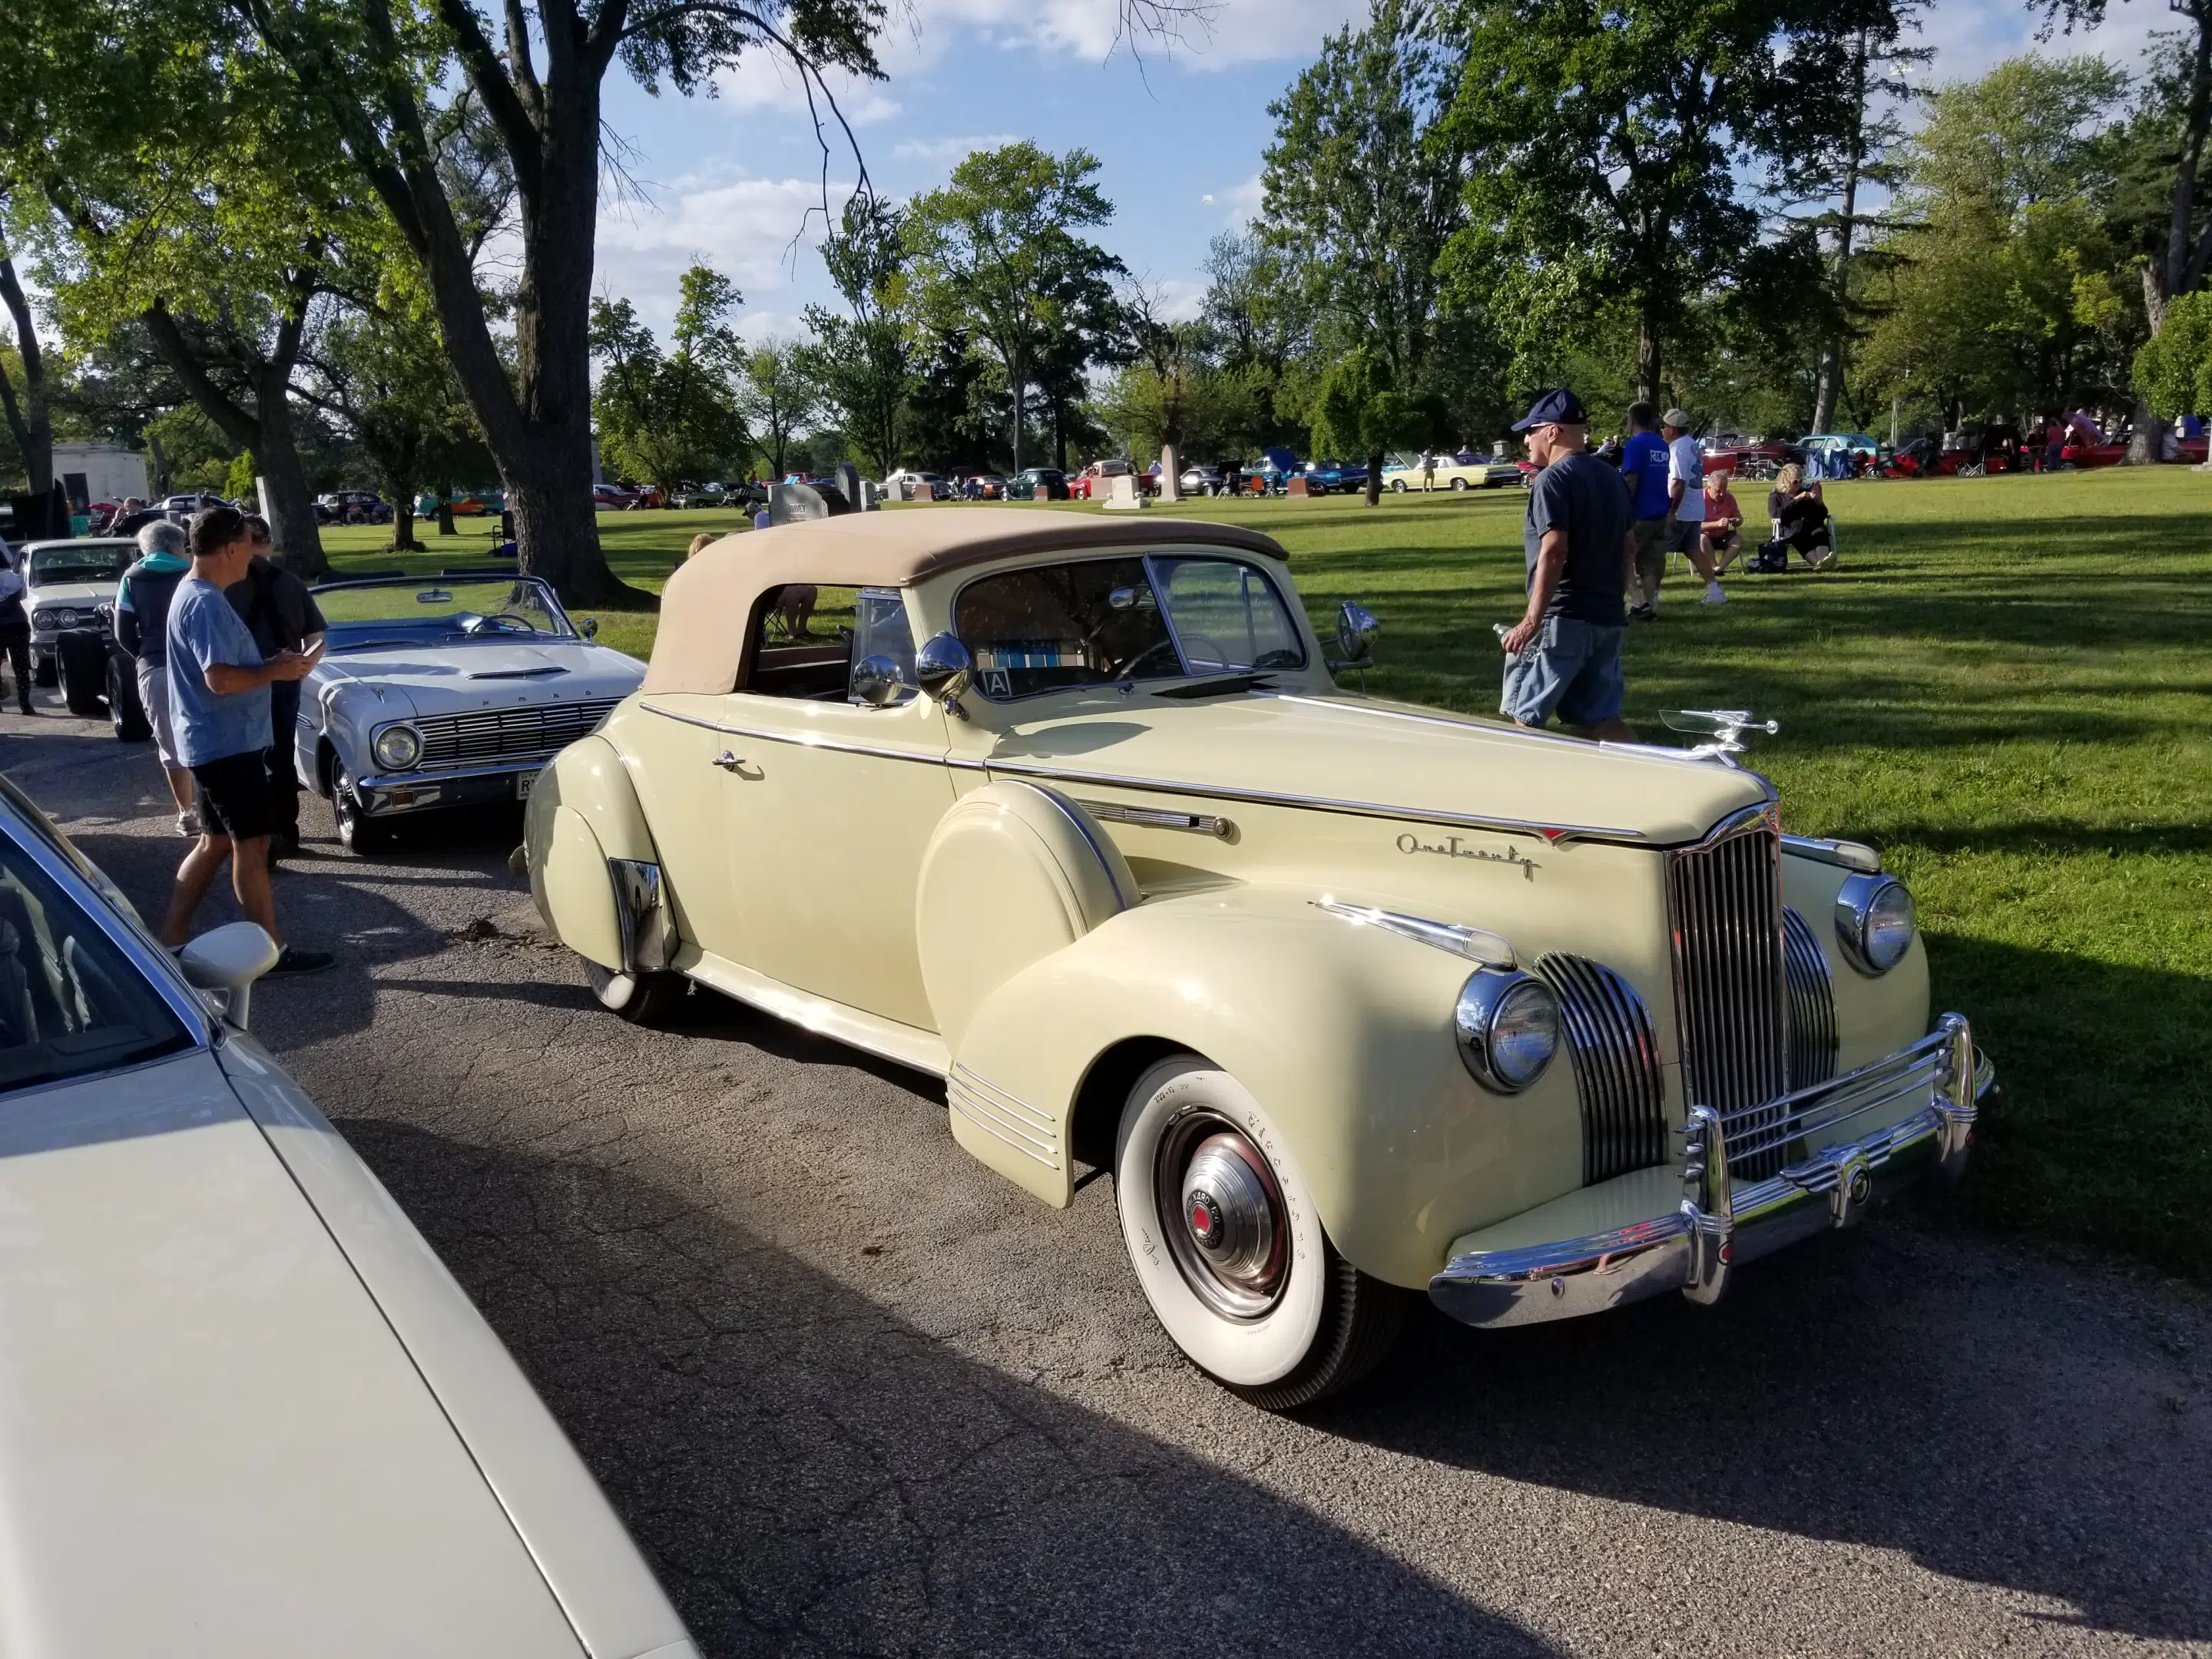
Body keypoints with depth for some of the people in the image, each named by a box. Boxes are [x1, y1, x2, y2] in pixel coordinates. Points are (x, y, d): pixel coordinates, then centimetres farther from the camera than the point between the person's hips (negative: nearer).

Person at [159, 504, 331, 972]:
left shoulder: (195, 594, 13)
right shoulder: (207, 604, -20)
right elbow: (220, 679, -28)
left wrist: (272, 662, 10)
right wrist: (276, 671, -15)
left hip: (216, 742, 10)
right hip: (228, 744, -10)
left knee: (216, 842, 16)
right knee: (251, 845, -2)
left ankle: (169, 943, 19)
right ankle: (272, 952, 7)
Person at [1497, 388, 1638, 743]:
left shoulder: (1552, 479, -11)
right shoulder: (1612, 478, 15)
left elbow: (1554, 552, -21)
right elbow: (1628, 547, 19)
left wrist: (1531, 621, -22)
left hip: (1563, 619, -8)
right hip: (1609, 618, 8)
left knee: (1525, 717, 1)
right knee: (1601, 717, 11)